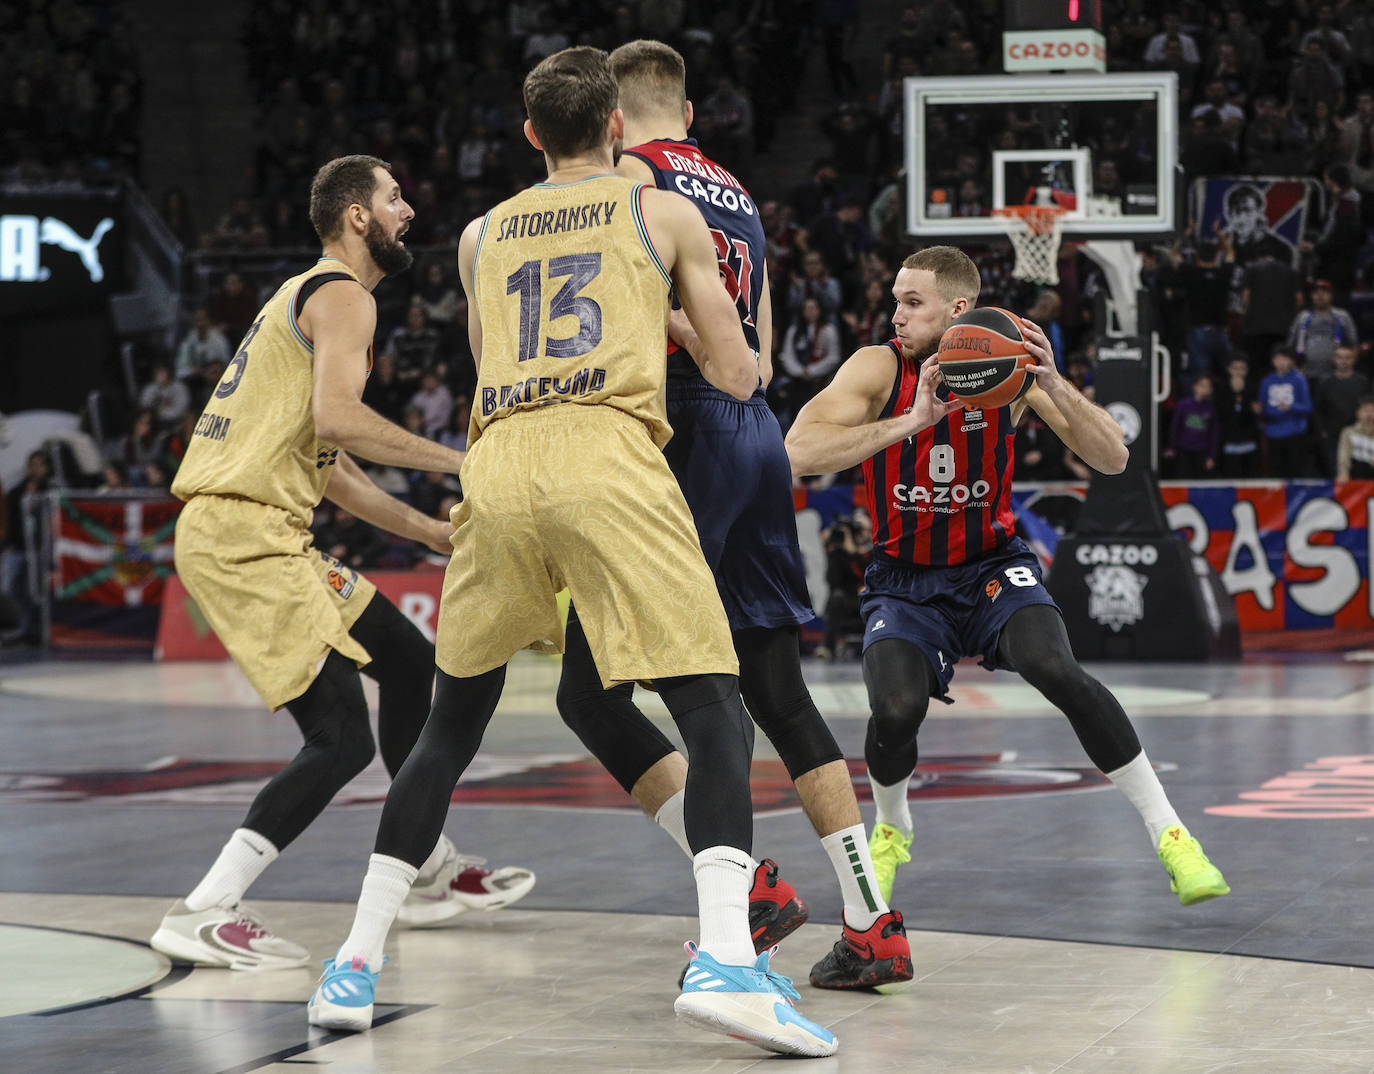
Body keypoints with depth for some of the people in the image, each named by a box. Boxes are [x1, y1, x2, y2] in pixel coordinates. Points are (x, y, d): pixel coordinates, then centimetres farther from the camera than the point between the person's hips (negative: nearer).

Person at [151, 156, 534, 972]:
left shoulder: (314, 296, 25)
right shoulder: (342, 295, -6)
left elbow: (327, 464, 27)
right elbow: (336, 417, -24)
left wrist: (433, 531, 25)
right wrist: (461, 462, -17)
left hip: (267, 532, 11)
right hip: (242, 534, -11)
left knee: (410, 661, 20)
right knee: (342, 739, -14)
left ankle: (432, 874, 29)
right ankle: (202, 916, -14)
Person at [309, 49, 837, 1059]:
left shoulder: (480, 237, 25)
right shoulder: (665, 213, 17)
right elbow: (737, 378, 17)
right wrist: (749, 360, 39)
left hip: (499, 463, 4)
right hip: (608, 455, -4)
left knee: (452, 723, 18)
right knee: (714, 710, -3)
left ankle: (355, 966, 17)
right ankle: (725, 960, -22)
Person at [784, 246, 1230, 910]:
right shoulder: (879, 369, -14)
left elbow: (1113, 461, -13)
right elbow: (798, 453, -28)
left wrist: (1053, 386, -30)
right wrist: (910, 422, -35)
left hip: (992, 565, 0)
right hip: (905, 579, 0)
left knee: (1055, 670, -29)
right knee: (897, 709, -26)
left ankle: (1170, 835, -16)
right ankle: (890, 831, 9)